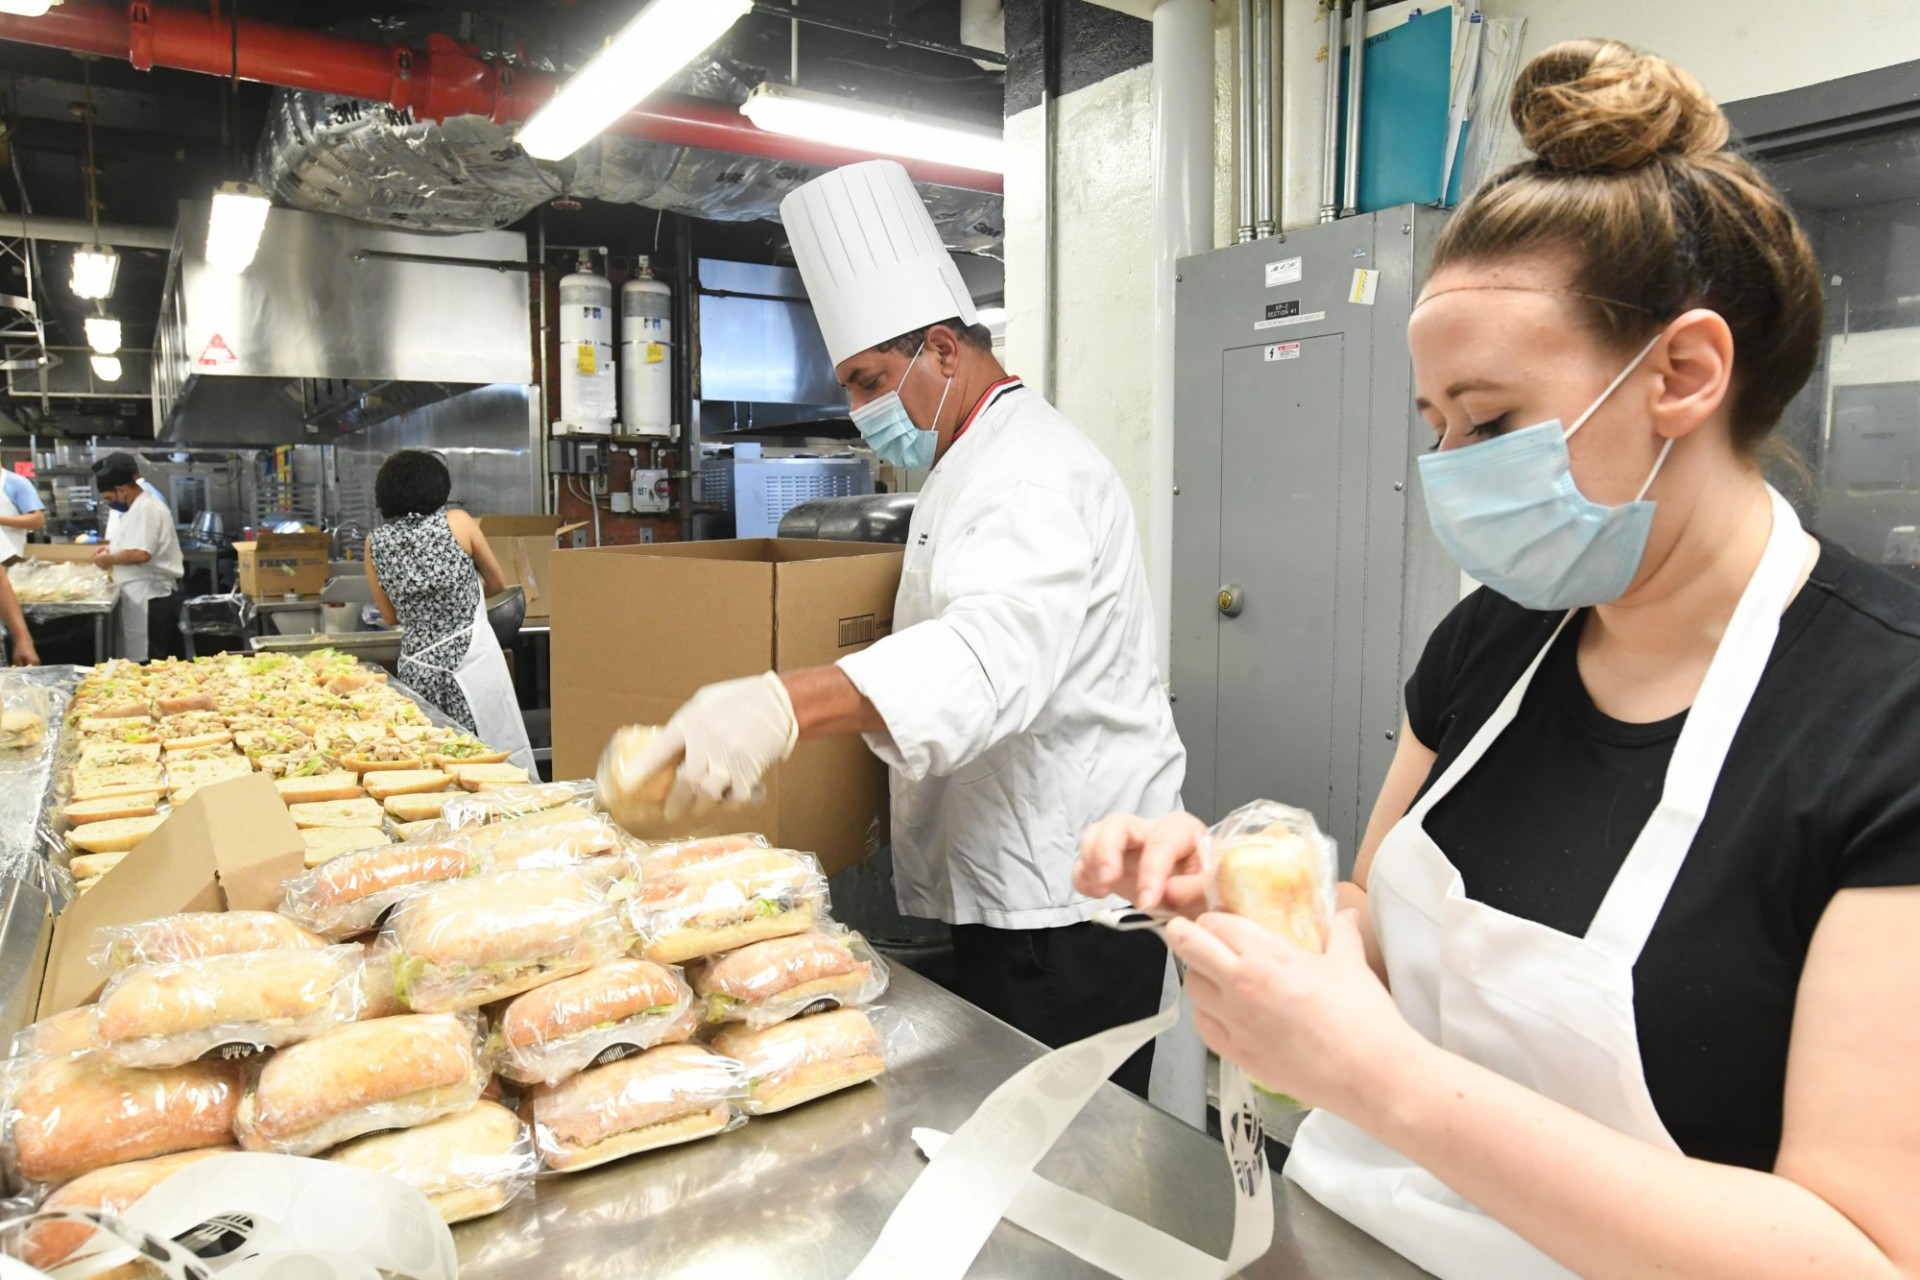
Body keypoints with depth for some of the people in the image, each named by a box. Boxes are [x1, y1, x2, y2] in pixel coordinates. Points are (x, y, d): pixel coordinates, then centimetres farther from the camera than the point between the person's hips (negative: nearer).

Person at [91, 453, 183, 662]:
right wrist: (112, 548, 12)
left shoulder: (146, 508, -17)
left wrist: (109, 559, -9)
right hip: (138, 594, 10)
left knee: (147, 664, -7)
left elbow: (141, 554, -25)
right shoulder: (137, 507, 16)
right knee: (135, 657, 14)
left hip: (150, 597, -10)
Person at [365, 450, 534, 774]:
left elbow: (391, 616, 14)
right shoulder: (457, 522, -3)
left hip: (417, 665, 3)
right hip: (471, 659, -3)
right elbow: (498, 584, 10)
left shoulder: (375, 544, 4)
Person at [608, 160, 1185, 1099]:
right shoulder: (969, 467, 17)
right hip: (1011, 883, 10)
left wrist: (788, 703, -54)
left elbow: (999, 648, -39)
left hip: (1068, 892, -10)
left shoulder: (1035, 473, -19)